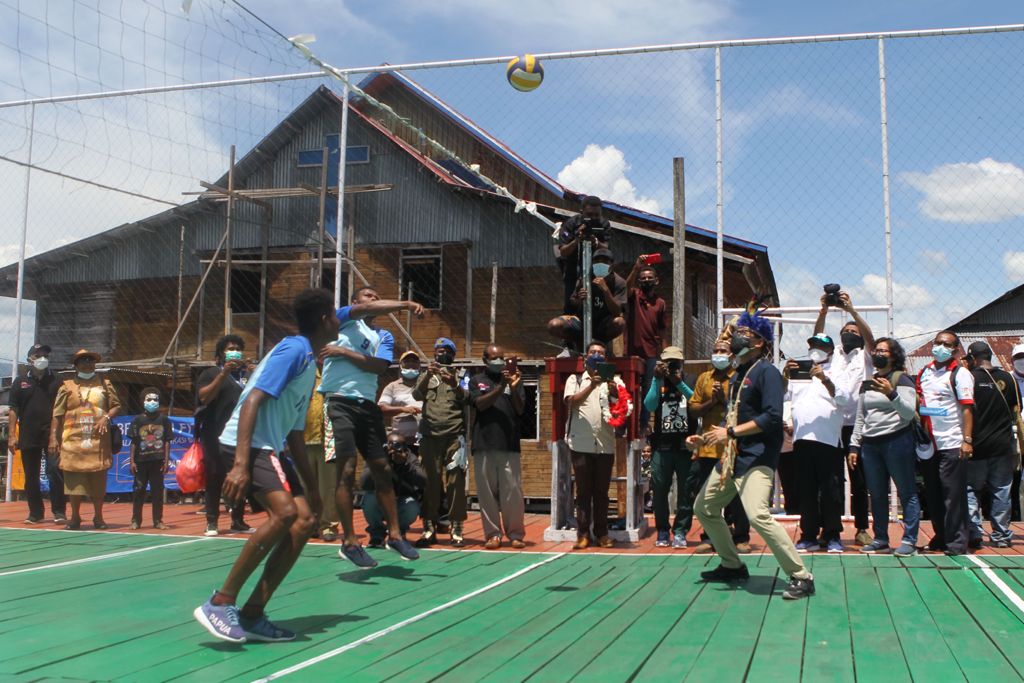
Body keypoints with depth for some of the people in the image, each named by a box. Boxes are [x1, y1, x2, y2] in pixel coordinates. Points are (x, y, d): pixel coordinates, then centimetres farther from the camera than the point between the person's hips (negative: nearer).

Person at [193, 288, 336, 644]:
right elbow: (253, 401, -21)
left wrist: (311, 485, 23)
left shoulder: (309, 363, 19)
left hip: (271, 448, 10)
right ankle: (220, 603, -17)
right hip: (247, 442, -10)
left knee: (306, 518, 0)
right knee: (285, 512, -25)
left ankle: (252, 615, 3)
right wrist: (240, 464, -29)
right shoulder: (293, 349, -10)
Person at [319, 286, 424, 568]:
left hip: (368, 405, 5)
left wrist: (344, 352, -9)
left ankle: (394, 535, 16)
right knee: (347, 470, -10)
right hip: (339, 401, -5)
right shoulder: (344, 318, 8)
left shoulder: (384, 336, 18)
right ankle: (349, 542, -3)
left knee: (383, 470, 7)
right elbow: (366, 309, -14)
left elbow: (380, 366, -2)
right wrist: (405, 304, -23)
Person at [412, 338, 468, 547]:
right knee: (430, 482, -3)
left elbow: (466, 398, -1)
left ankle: (456, 529, -5)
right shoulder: (426, 376, 19)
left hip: (454, 435, -1)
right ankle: (429, 528, -1)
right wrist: (428, 375, -17)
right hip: (430, 434, 1)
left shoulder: (460, 376, 16)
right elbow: (417, 395, 0)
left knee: (455, 481, -6)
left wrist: (455, 385, -22)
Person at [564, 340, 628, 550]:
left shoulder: (613, 380, 10)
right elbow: (571, 401, -10)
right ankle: (583, 534, 6)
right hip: (581, 443, -1)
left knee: (601, 491, 7)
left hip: (605, 444, 1)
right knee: (583, 491, 2)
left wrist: (614, 392, -26)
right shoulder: (575, 379, 8)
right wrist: (591, 386, -23)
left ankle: (602, 533, 14)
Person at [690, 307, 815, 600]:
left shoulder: (766, 371, -11)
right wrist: (704, 438, 17)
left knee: (758, 515, -26)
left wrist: (730, 432, -21)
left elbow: (772, 416, -22)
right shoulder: (738, 374, 17)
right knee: (704, 508, 16)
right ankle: (732, 565, 31)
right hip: (732, 455, 10)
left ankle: (801, 578, -16)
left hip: (757, 457, -10)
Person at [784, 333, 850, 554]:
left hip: (828, 439, -3)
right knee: (806, 490, 6)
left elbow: (845, 399, -8)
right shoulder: (798, 373, 20)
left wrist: (825, 379, -23)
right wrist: (785, 376, -11)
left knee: (831, 490, -1)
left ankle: (833, 536, 7)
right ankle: (809, 535, 11)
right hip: (802, 439, 3)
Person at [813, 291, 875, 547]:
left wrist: (851, 309, -17)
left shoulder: (865, 356, 10)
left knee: (860, 480, 2)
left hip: (857, 425, -2)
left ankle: (862, 529, 9)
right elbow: (817, 338, 3)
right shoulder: (833, 355, 17)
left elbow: (870, 337, -7)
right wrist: (824, 311, -11)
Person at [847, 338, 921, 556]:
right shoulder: (867, 383, 17)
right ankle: (880, 539, 16)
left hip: (897, 441, -6)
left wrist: (891, 394, -23)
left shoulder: (901, 379, 0)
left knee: (907, 492, -4)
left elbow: (909, 413, -10)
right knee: (877, 494, 9)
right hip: (870, 444, 6)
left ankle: (909, 540, -2)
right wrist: (854, 445, 14)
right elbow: (860, 418, 19)